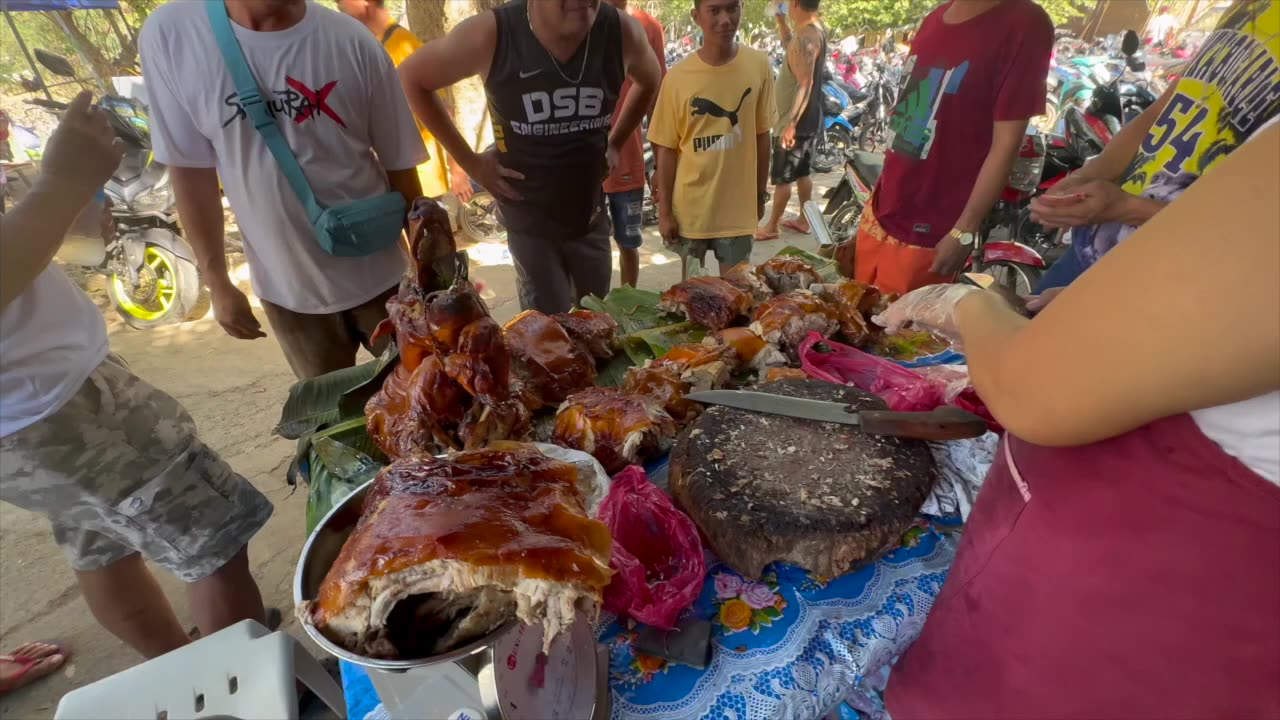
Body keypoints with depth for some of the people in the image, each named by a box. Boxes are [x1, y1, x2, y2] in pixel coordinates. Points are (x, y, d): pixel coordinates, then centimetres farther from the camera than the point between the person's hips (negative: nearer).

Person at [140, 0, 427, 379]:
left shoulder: (354, 43, -10)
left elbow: (400, 167, -4)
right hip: (286, 288, 1)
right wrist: (217, 284, 3)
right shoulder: (169, 34, -7)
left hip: (377, 276, -1)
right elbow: (191, 172, 0)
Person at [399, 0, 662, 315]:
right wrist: (469, 160, -8)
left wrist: (615, 144, 5)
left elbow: (650, 82, 10)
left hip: (592, 216, 3)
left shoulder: (623, 32, -14)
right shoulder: (490, 35, -21)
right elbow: (410, 78, -6)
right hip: (529, 220, -3)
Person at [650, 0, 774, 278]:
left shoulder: (759, 65, -4)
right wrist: (664, 211, -4)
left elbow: (762, 135, 4)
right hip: (690, 207, -1)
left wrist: (760, 194, 8)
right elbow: (666, 149, -4)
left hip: (738, 205, 1)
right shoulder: (678, 76, -9)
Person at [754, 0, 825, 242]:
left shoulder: (806, 37, -21)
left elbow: (805, 84, -28)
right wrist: (780, 21, 18)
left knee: (781, 178, 0)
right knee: (803, 172, 17)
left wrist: (790, 124, -30)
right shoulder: (816, 30, 9)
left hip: (795, 122, -10)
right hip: (809, 119, 10)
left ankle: (771, 227, 10)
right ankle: (803, 220, 27)